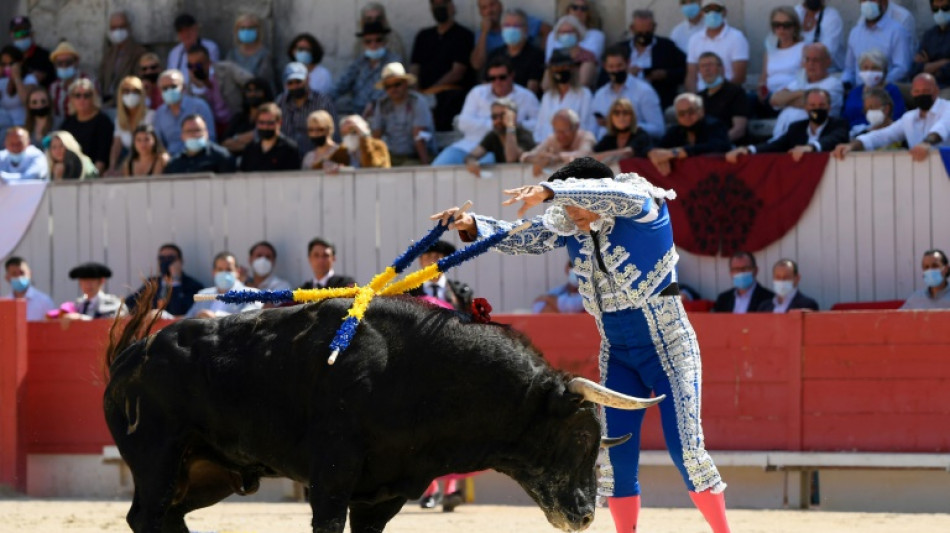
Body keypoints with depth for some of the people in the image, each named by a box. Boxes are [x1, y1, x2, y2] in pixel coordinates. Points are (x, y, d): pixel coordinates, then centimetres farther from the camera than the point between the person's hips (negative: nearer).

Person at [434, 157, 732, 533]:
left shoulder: (644, 209, -19)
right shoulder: (569, 223, -1)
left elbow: (616, 194, -39)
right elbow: (522, 238, -3)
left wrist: (549, 191, -51)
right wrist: (472, 226, -23)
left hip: (669, 347, -6)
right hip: (617, 354, 6)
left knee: (685, 447, -12)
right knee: (616, 455, 2)